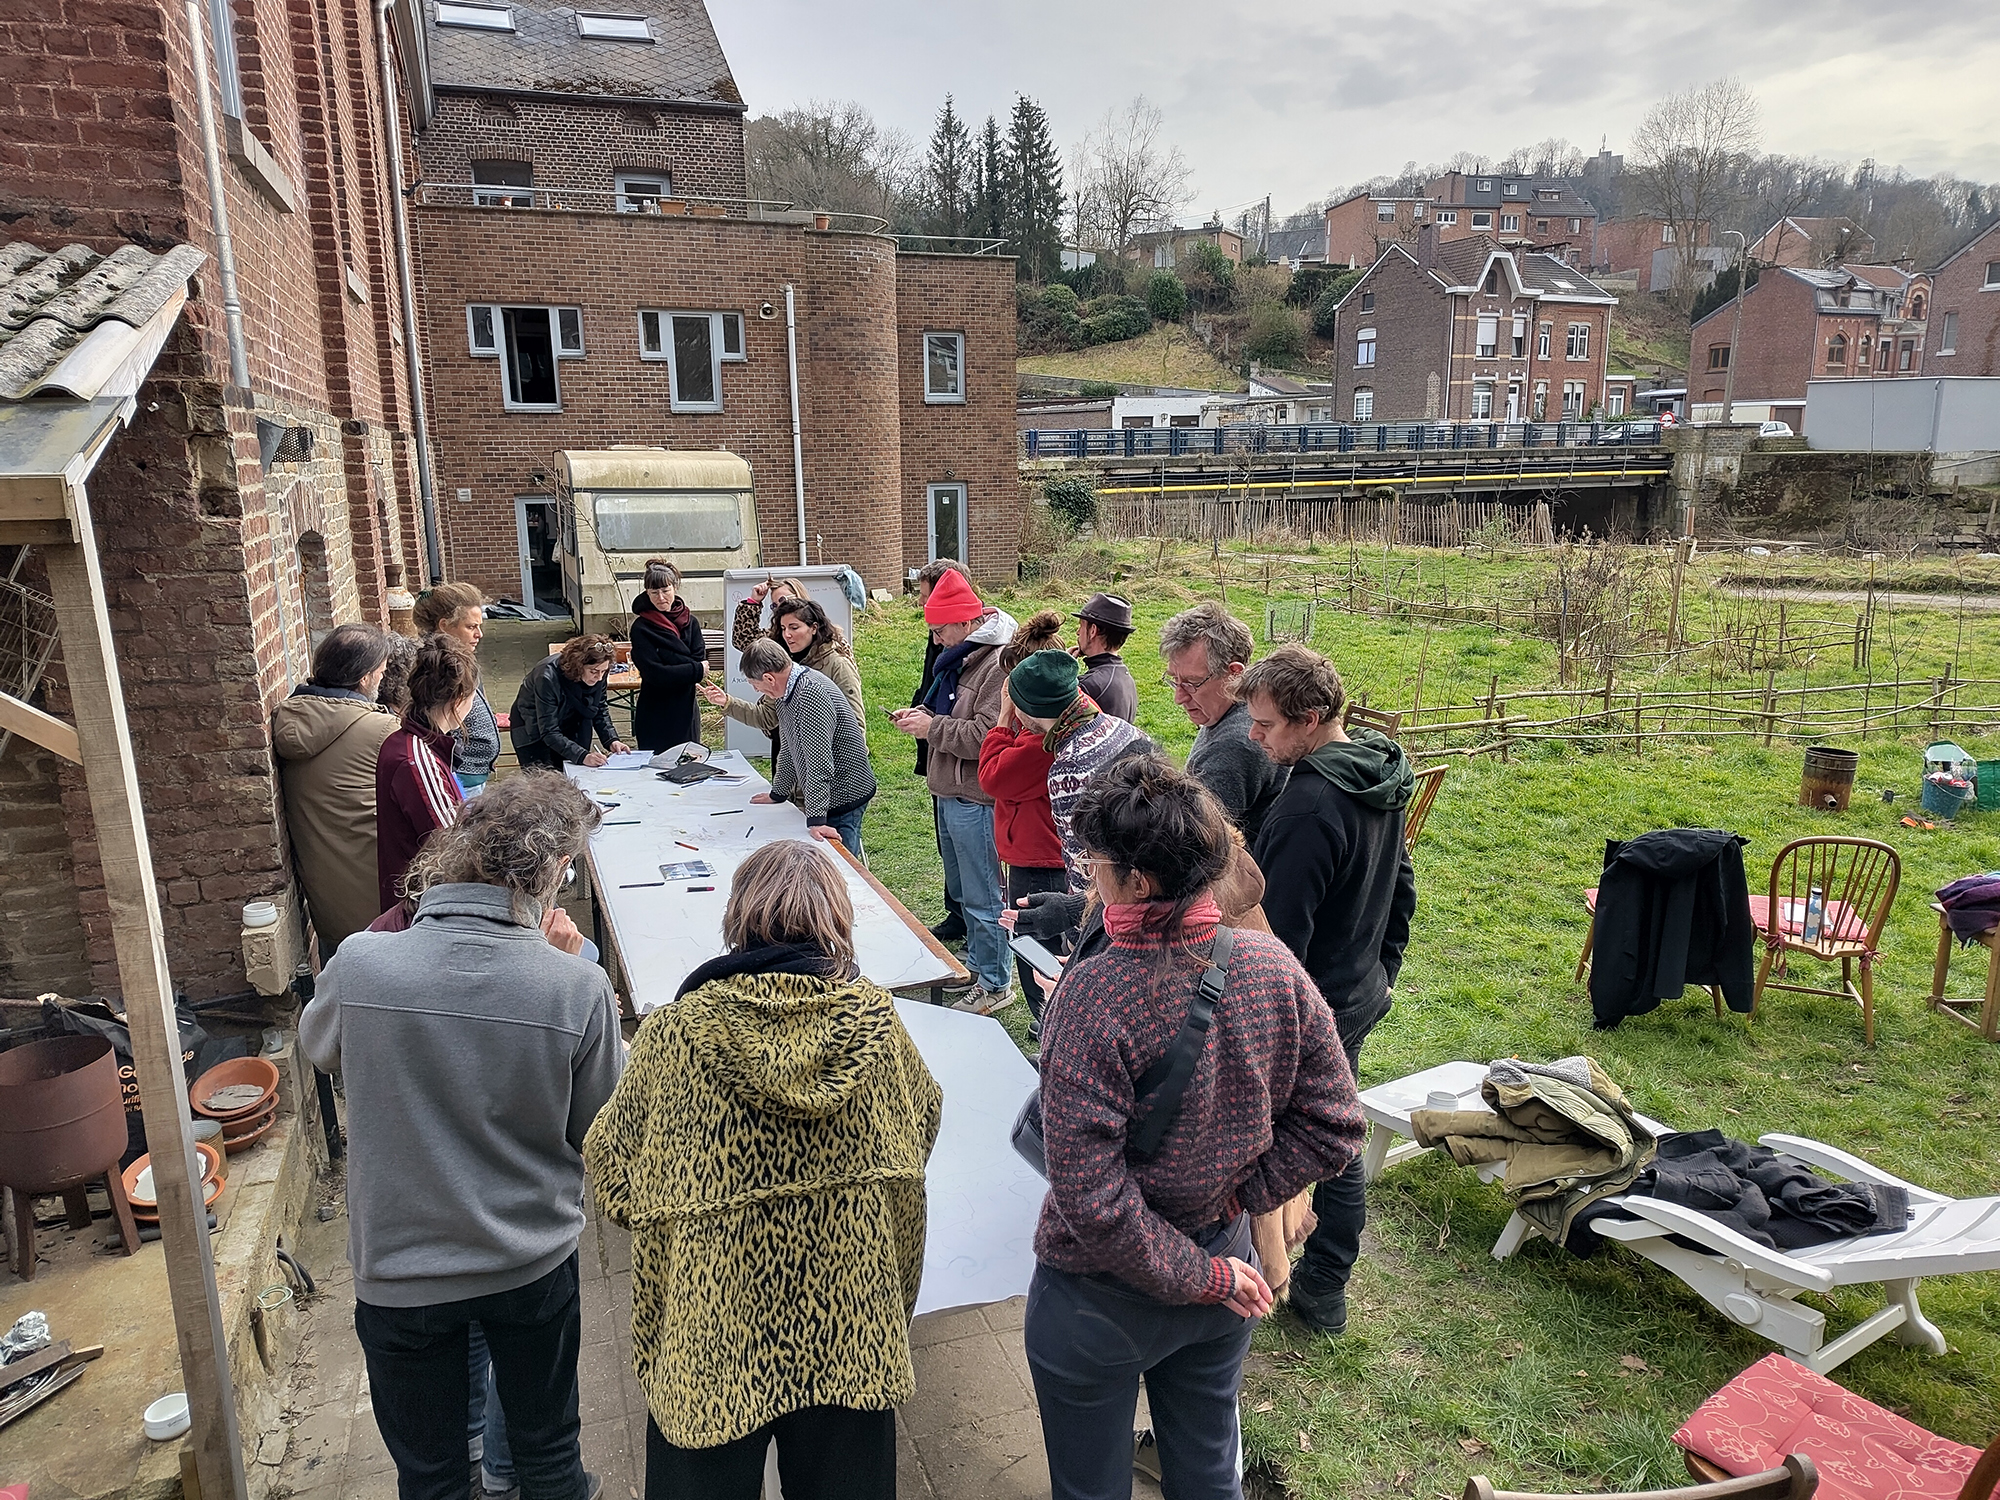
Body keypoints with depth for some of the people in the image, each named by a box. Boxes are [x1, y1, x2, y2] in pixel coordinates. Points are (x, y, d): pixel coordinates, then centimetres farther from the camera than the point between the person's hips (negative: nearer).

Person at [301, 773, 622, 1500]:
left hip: (399, 1270, 1)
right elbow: (597, 1132, -8)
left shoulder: (359, 966, -23)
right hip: (534, 1263, 0)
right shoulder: (578, 988, -25)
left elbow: (319, 1046, 2)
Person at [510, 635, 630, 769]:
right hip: (533, 732, -5)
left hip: (568, 729, 5)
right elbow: (549, 733, -32)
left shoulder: (597, 676, -18)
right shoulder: (548, 678, -33)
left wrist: (611, 740, -18)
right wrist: (582, 756, -44)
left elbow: (600, 709, -1)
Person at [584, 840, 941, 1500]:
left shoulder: (672, 1034, -16)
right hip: (849, 1322, 2)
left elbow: (613, 1179, -4)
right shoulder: (874, 1020, -10)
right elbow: (922, 1120, 9)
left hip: (714, 1340, -1)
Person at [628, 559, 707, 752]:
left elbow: (701, 661, -4)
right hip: (655, 716, -4)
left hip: (686, 710, 4)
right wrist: (696, 669, -12)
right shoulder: (641, 628, -7)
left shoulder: (690, 622, 6)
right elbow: (654, 673, -15)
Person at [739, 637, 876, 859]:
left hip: (844, 797, -10)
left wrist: (816, 819, -30)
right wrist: (778, 793, 25)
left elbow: (819, 763, -29)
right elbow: (788, 749, 20)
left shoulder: (811, 694, -25)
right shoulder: (788, 691, 7)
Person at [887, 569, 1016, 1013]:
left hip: (975, 801, -11)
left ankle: (994, 984, 15)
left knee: (982, 897, 1)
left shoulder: (997, 664, -21)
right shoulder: (959, 658, 12)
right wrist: (921, 714, 6)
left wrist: (932, 727, -17)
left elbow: (986, 735, -28)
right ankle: (976, 964, 39)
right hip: (949, 793, 11)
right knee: (962, 890, 22)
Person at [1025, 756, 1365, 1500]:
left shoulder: (1092, 998, -32)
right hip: (1224, 1279, 5)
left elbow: (1092, 1199, -29)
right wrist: (1235, 1198, -4)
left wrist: (1201, 1275, -16)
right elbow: (1333, 1126, -6)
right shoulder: (1271, 964, -17)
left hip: (1101, 1298, -4)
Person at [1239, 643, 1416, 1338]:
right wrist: (1380, 969, 22)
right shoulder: (1382, 775, 2)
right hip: (1360, 997, 9)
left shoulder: (1307, 808, -28)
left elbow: (1277, 937, -27)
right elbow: (1400, 886, 15)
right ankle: (1325, 1290, 36)